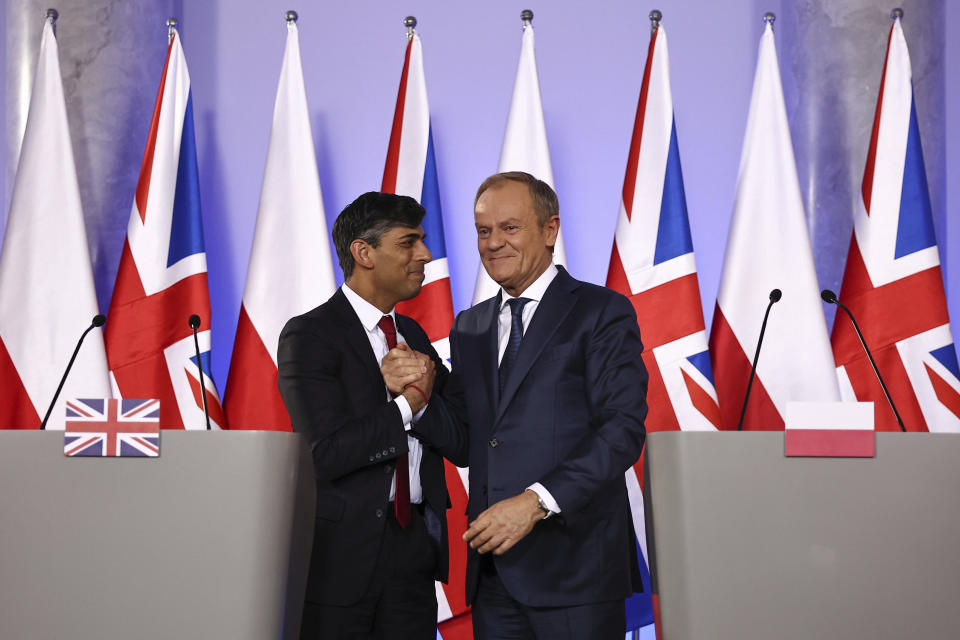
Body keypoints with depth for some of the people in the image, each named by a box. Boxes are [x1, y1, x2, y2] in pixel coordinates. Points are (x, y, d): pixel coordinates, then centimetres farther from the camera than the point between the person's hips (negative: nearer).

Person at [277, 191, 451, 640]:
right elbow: (326, 454, -18)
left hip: (415, 549, 6)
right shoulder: (309, 335, -9)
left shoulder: (413, 334, 14)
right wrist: (406, 405, -10)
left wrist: (424, 387, -11)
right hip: (342, 552, -6)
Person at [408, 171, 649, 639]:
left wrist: (537, 501, -20)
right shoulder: (470, 327, 16)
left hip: (574, 563, -5)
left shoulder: (601, 312, -3)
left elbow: (623, 430, -12)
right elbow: (464, 442, 15)